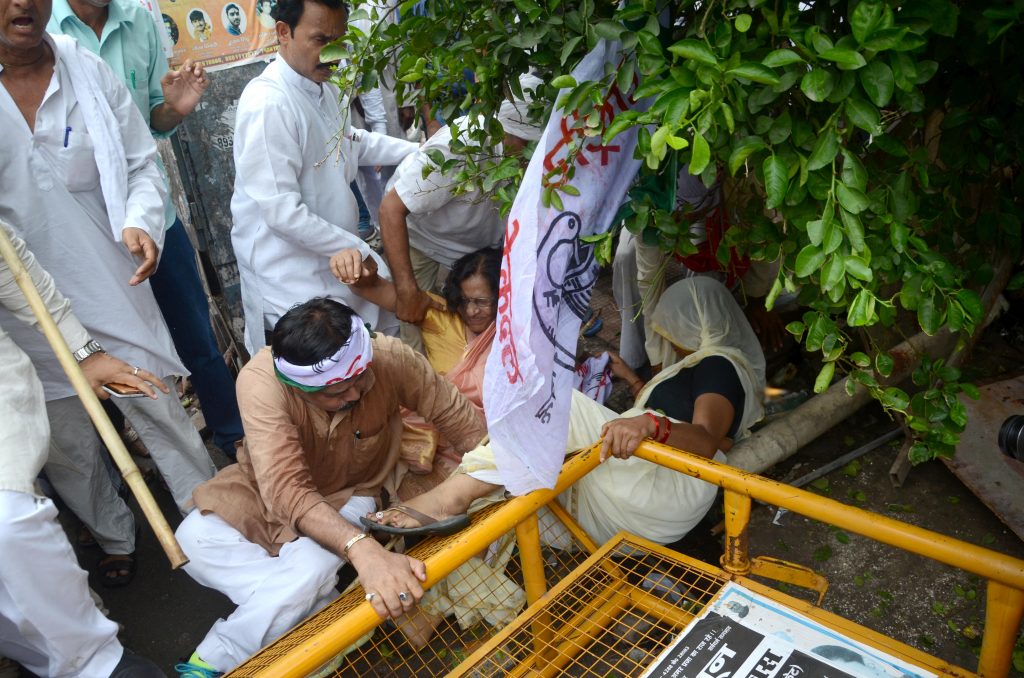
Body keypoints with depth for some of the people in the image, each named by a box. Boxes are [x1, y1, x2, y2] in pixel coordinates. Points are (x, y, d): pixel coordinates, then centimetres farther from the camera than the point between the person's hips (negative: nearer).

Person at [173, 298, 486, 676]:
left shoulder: (392, 359, -30)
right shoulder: (261, 382, -35)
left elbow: (467, 425, -20)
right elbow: (286, 490, -44)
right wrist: (363, 551, -59)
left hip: (350, 493, 0)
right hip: (269, 488, 1)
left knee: (313, 566, -31)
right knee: (194, 537, -25)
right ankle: (331, 617, -15)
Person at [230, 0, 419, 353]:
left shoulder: (325, 90, 6)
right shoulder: (268, 104, -24)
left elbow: (351, 142, 25)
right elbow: (283, 212, -26)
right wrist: (359, 250, -19)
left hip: (334, 258, 9)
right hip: (292, 280, -9)